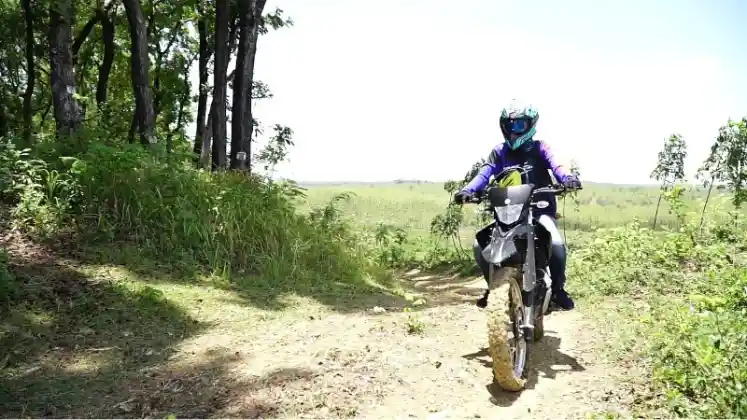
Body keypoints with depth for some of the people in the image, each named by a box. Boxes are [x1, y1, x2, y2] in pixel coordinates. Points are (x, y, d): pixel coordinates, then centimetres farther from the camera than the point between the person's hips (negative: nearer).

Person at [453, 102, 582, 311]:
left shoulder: (539, 148, 0)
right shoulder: (499, 151, 6)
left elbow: (555, 164, -19)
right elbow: (485, 173, -8)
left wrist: (566, 178, -43)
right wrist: (467, 190, -28)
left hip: (540, 208, -3)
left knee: (556, 243, -29)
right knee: (479, 243, -13)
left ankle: (558, 288, -3)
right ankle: (493, 285, 10)